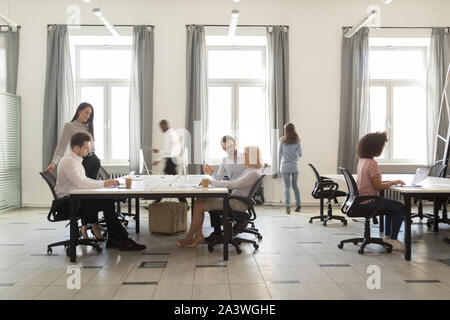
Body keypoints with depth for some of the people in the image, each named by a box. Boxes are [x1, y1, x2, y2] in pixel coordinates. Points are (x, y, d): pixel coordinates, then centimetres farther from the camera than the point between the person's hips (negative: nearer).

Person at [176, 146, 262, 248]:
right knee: (199, 200, -2)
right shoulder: (249, 170, 15)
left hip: (237, 204, -10)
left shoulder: (254, 173, -17)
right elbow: (234, 182, 19)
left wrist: (211, 182, -19)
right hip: (232, 198, 10)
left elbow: (232, 184, -25)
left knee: (199, 206, -13)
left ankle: (189, 238, 1)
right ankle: (198, 235, -4)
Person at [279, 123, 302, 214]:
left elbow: (279, 154, 0)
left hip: (284, 166, -1)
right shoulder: (297, 141, -1)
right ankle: (298, 204, 16)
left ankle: (288, 207, -4)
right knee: (295, 185, 17)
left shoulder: (283, 140, -4)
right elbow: (300, 154, 1)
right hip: (294, 166, 2)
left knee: (287, 186, 2)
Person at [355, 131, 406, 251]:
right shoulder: (372, 163, -21)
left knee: (391, 206, 26)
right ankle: (393, 240, 7)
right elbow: (378, 186, -19)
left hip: (361, 199, 10)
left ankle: (387, 237, 29)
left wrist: (390, 182, 9)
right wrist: (393, 183, -4)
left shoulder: (362, 160, 9)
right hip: (368, 202, -10)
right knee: (400, 208, 1)